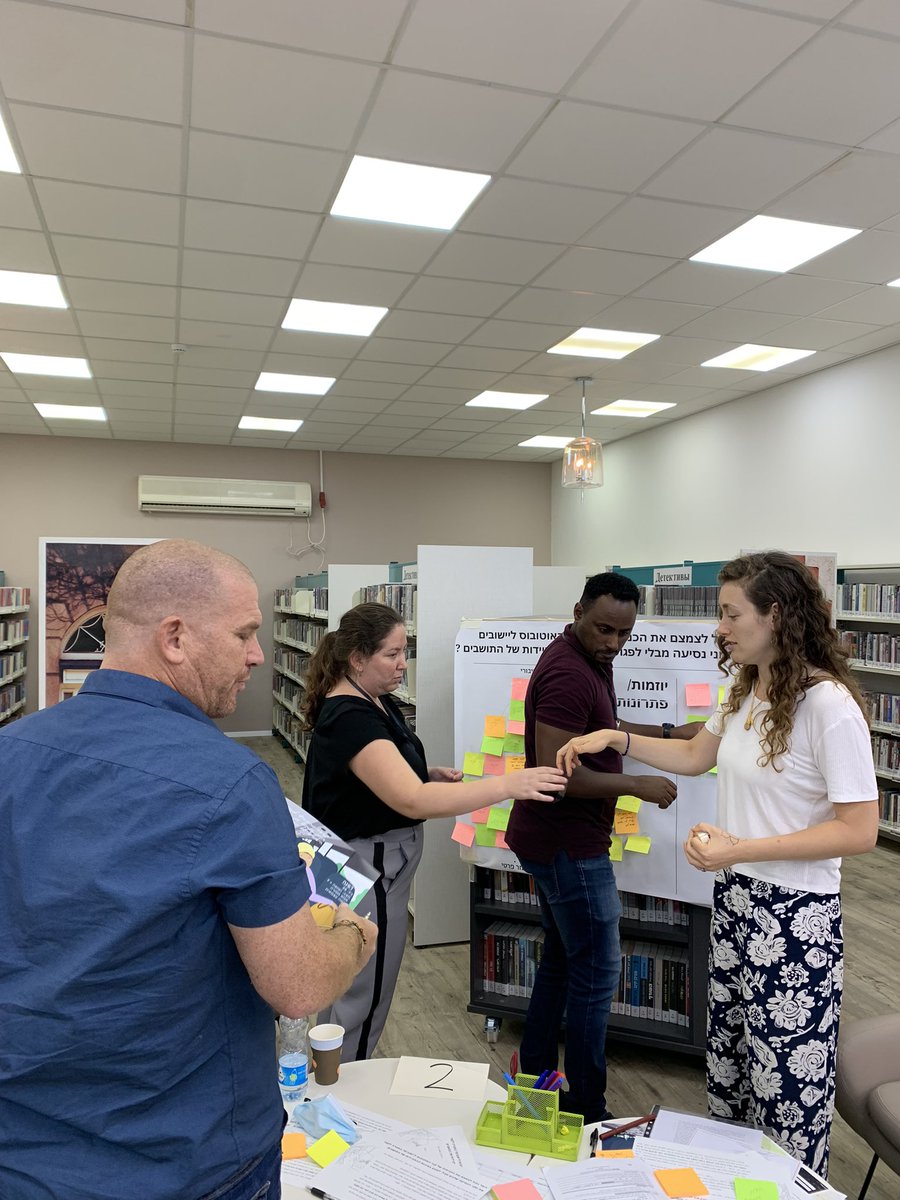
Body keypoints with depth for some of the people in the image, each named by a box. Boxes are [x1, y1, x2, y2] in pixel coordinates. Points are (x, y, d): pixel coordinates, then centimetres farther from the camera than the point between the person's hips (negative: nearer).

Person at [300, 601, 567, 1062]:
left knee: (348, 986, 24)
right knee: (364, 996, 6)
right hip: (367, 868, -10)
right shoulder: (349, 718, -27)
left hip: (379, 861, 10)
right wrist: (510, 785, -39)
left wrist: (432, 774, 0)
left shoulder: (376, 701, 4)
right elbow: (412, 802, -37)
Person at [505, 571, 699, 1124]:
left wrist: (669, 733, 16)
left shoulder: (592, 659, 9)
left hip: (556, 841, 10)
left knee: (561, 960, 20)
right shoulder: (568, 674, -24)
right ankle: (586, 1112, 17)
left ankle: (534, 1082, 34)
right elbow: (555, 773, -28)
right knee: (597, 973, 2)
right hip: (569, 846, -10)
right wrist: (637, 785, -21)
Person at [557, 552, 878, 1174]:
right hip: (735, 899, 8)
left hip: (796, 914, -8)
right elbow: (694, 756, 18)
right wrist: (617, 738, 6)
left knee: (786, 1085, 7)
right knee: (728, 1060, 21)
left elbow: (860, 829, -20)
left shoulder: (829, 706, -21)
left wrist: (742, 849, -23)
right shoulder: (745, 692, 4)